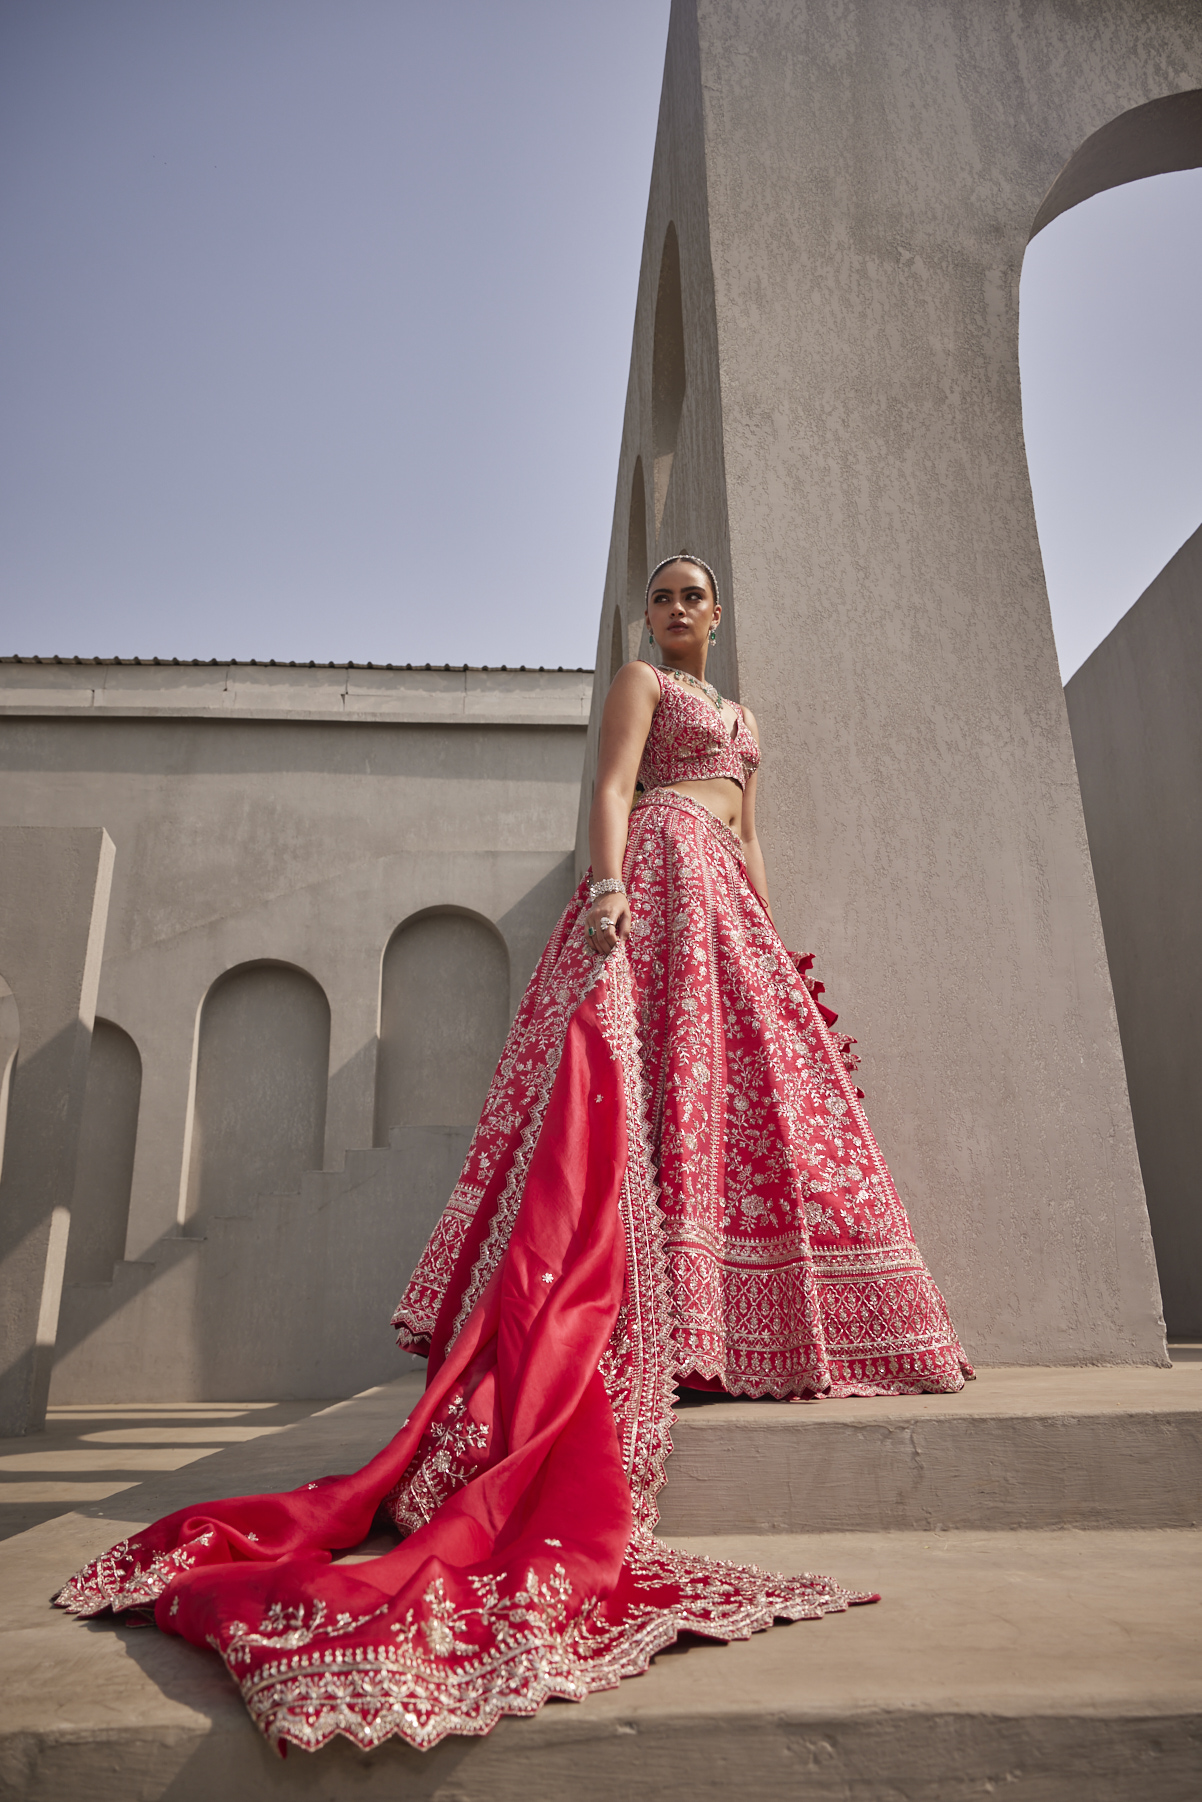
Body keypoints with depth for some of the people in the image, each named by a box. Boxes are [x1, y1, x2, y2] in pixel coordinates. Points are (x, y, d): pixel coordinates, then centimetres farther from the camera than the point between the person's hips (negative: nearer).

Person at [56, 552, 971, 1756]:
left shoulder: (738, 719, 31)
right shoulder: (638, 682, 9)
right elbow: (612, 786, -7)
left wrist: (774, 944, 18)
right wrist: (607, 883, -24)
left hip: (726, 905, 8)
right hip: (656, 879, -8)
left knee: (751, 1084, 0)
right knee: (644, 1083, -19)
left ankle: (741, 1325, 2)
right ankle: (664, 1329, -21)